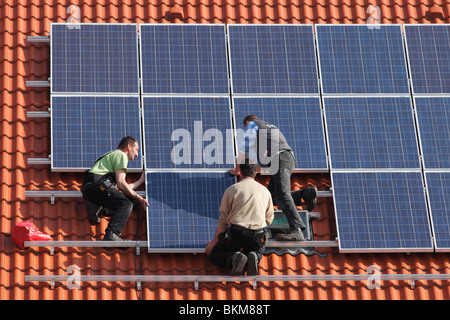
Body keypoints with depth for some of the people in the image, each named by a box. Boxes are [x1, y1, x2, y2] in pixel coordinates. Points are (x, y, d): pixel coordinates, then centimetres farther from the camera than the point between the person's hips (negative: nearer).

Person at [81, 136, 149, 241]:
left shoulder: (113, 154, 35)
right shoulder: (121, 155, 4)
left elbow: (125, 188, 30)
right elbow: (121, 183, -8)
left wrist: (141, 180, 41)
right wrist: (140, 199, -1)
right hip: (97, 185, -9)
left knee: (131, 199, 9)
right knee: (126, 204, -16)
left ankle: (98, 207, -8)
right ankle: (111, 235, -33)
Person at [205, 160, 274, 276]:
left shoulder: (231, 190, 2)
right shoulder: (265, 191, 12)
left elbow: (223, 221, 5)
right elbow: (269, 219, 23)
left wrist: (215, 241, 16)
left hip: (237, 233, -3)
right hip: (258, 237, 3)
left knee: (215, 254, 16)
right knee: (258, 252, 34)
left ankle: (234, 259, -19)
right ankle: (253, 258, -6)